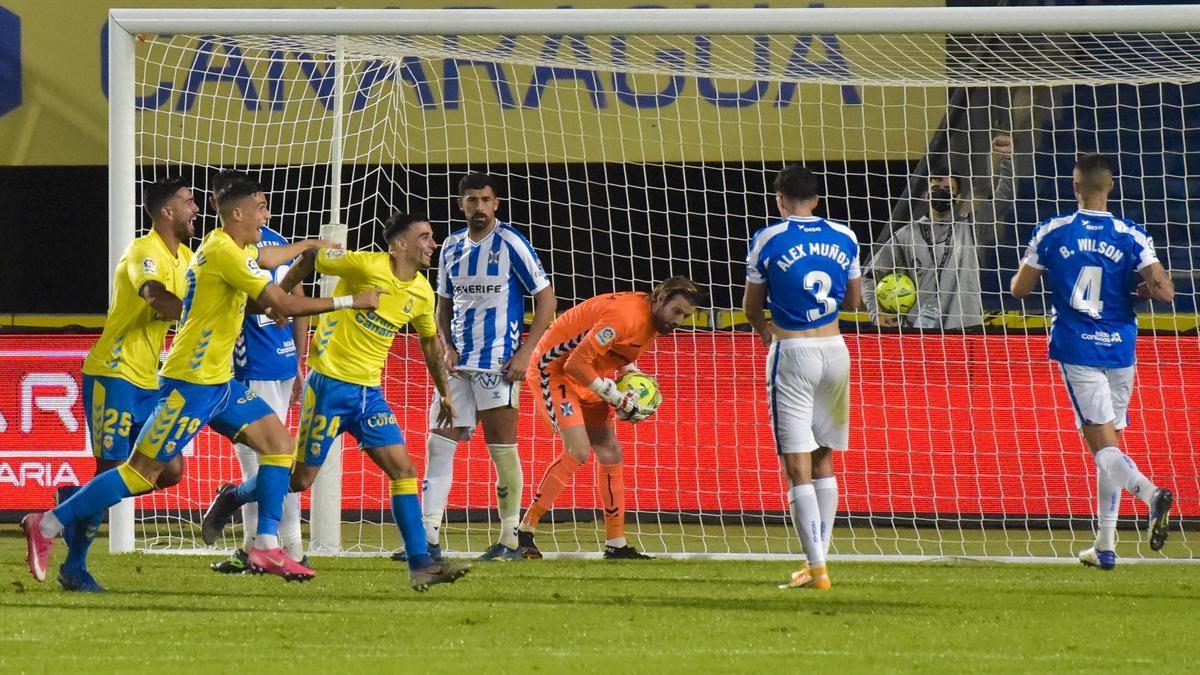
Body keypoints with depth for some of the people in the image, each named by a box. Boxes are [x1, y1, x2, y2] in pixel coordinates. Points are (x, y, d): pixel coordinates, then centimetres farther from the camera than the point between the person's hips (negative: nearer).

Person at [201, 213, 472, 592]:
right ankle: (231, 500, 25)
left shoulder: (422, 293, 6)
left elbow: (430, 342, 23)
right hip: (330, 385, -6)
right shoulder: (366, 266, -15)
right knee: (300, 479, -1)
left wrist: (444, 394, 26)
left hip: (369, 390, 6)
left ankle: (420, 565, -6)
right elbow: (309, 260, -3)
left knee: (404, 470, -6)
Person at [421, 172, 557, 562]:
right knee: (438, 444, -1)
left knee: (502, 449, -2)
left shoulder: (510, 244, -6)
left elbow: (546, 298, -5)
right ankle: (429, 540, -1)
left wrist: (525, 352, -12)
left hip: (498, 364, -6)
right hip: (459, 364, 6)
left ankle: (510, 541, 6)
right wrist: (448, 347, 2)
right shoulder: (452, 248, 10)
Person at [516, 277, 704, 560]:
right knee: (578, 452, -21)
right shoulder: (626, 315, -29)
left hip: (585, 378, 10)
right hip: (553, 370, -9)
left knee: (610, 453, 5)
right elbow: (576, 364, -30)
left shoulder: (654, 319, 2)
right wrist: (615, 397, -23)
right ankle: (524, 531, -13)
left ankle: (616, 545, 12)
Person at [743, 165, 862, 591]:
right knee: (823, 460, 16)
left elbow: (751, 306, 5)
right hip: (834, 349, 4)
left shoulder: (768, 240, -5)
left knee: (797, 469, -4)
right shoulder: (844, 238, 5)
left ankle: (816, 568, -11)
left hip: (791, 353, -4)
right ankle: (819, 560, 18)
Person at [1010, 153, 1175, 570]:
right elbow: (1164, 291, -10)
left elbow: (1019, 289, 4)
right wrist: (1138, 290, 11)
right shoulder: (1132, 237, -2)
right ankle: (1105, 546, 14)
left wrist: (1033, 273, 26)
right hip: (1119, 349, 2)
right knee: (1109, 444, 13)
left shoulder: (1051, 233, -3)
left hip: (1076, 349, -2)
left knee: (1103, 442, -8)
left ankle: (1151, 494, -38)